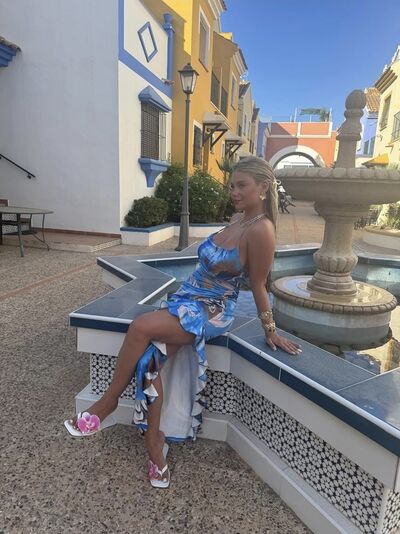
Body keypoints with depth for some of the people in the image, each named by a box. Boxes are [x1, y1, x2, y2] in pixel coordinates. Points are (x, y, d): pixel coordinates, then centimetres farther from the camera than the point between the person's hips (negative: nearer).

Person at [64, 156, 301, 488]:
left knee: (142, 328, -27)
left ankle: (108, 401, -5)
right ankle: (155, 446, -2)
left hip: (212, 311, -8)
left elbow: (258, 286, -10)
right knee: (151, 353, -13)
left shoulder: (261, 229, -18)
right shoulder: (238, 218, 9)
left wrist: (270, 331, -3)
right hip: (187, 298, 8)